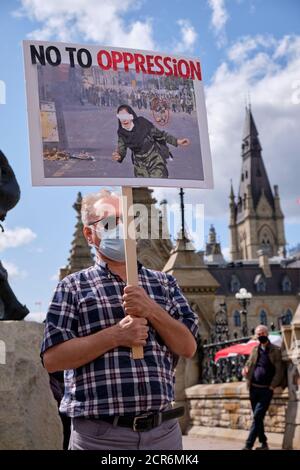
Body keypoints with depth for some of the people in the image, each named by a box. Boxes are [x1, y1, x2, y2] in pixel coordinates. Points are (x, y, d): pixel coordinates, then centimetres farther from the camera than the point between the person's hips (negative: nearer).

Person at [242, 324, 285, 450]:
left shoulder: (275, 350, -3)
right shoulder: (255, 349, 10)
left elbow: (279, 371, -6)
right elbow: (248, 364, 16)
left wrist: (272, 387, -13)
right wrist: (245, 370, -8)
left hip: (266, 390, -5)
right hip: (254, 388, 5)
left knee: (257, 417, -11)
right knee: (258, 417, 10)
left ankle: (248, 445, -12)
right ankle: (264, 444, 21)